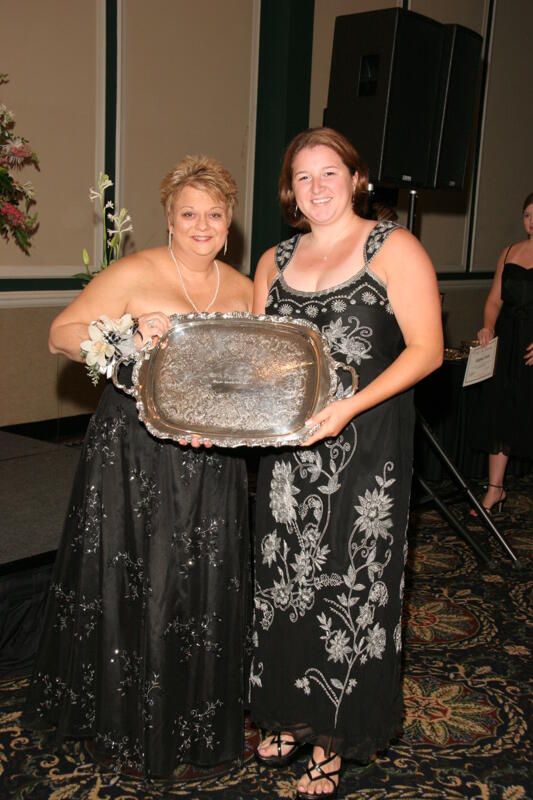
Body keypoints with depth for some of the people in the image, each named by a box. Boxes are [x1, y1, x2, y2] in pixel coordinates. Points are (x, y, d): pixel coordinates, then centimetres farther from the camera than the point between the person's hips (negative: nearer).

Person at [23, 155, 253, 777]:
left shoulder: (243, 290, 10)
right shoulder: (135, 274, -5)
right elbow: (61, 334, -9)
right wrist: (130, 336, -25)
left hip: (210, 463, 4)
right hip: (133, 457, -4)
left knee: (203, 591, 11)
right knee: (132, 589, 5)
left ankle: (194, 721, 32)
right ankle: (128, 725, 28)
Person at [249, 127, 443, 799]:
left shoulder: (394, 249, -3)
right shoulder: (274, 262, 13)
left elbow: (426, 349, -10)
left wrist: (349, 407, -21)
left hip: (364, 447, -4)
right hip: (286, 446, 5)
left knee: (347, 585, 3)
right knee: (285, 580, 11)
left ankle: (333, 741, 21)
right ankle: (289, 715, 31)